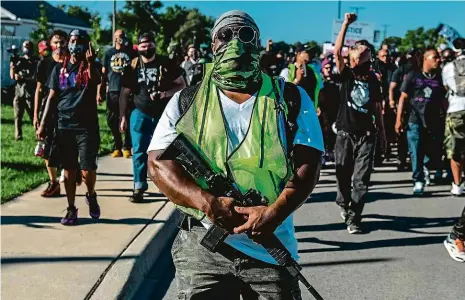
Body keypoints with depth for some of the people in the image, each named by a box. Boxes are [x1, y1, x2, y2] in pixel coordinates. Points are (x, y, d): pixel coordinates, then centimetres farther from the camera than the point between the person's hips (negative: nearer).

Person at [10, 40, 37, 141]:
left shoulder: (35, 62, 2)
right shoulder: (18, 60, 11)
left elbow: (35, 78, -6)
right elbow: (12, 76, 3)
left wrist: (22, 78, -14)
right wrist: (12, 64, -9)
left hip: (30, 94, -3)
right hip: (19, 93, 3)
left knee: (34, 115, -6)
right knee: (18, 116, 4)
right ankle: (18, 135, 9)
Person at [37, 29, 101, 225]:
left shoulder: (90, 67, 3)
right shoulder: (59, 69, 10)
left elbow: (96, 81, -21)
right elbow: (52, 97, 10)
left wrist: (90, 63, -37)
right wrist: (43, 124, 5)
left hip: (87, 126, -2)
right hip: (64, 126, 3)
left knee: (88, 170, -7)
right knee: (69, 169, 7)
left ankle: (91, 195, 23)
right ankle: (71, 209, 17)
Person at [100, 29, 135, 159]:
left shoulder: (131, 52, 7)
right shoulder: (109, 53, 9)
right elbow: (103, 73, 8)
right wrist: (99, 92, 3)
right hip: (112, 91, 1)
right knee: (112, 120, 4)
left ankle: (127, 147, 9)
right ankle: (117, 147, 16)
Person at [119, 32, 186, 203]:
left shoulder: (166, 64, -4)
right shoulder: (133, 66, 0)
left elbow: (182, 85, -1)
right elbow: (125, 93, 4)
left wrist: (165, 94, -18)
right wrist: (123, 117, 0)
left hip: (164, 115, -1)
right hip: (140, 114, 1)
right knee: (139, 152, 1)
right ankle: (139, 188, 9)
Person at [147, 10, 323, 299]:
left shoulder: (292, 98, 4)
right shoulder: (186, 102, 5)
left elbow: (308, 164, -3)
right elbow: (159, 163, -2)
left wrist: (275, 212, -21)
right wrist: (206, 202, -19)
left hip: (272, 248, 1)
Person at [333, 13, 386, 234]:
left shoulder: (372, 79, 7)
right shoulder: (346, 75, 0)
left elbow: (377, 107, 12)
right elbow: (336, 53, -15)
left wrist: (382, 133, 12)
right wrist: (346, 24, -17)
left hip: (366, 135, 1)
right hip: (345, 134, -1)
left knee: (361, 179, -3)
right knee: (343, 175, 10)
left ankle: (353, 218, 3)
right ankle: (343, 203, 38)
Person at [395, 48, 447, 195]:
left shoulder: (439, 78, 9)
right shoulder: (413, 76, 1)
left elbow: (443, 100, 14)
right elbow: (403, 98, -1)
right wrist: (399, 119, -7)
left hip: (434, 122, 3)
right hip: (415, 121, -3)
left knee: (435, 153, 6)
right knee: (416, 153, -3)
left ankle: (425, 166, 37)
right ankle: (418, 181, 7)